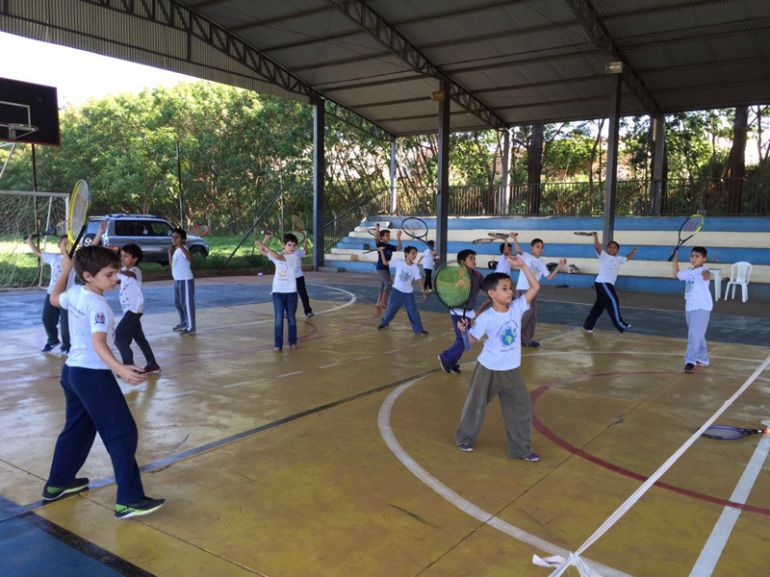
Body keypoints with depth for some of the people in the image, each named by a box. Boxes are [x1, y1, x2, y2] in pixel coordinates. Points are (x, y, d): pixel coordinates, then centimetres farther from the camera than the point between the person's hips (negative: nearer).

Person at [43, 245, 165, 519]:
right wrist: (121, 370, -48)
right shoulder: (97, 305, -21)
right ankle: (129, 500, -8)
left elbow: (54, 298, 28)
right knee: (122, 434, -8)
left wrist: (65, 270, 35)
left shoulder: (74, 293, 4)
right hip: (93, 376, -10)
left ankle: (56, 484, 40)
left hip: (72, 370, 10)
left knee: (77, 428, 25)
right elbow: (99, 344, -34)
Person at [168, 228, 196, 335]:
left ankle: (191, 327, -1)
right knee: (178, 303, 20)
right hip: (177, 280, 10)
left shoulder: (183, 249, -16)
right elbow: (172, 264, 18)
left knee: (187, 303, -6)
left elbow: (190, 258, -37)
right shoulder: (175, 250, 13)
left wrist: (180, 246, -41)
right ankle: (183, 323, 34)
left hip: (186, 280, -10)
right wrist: (170, 253, 10)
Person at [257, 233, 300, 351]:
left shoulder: (294, 256, -8)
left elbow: (279, 257, -22)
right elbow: (263, 252, 6)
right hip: (277, 291, 2)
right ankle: (278, 344, 1)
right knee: (279, 318, -3)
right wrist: (265, 240, -9)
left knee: (291, 318, 10)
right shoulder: (277, 256, 5)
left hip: (291, 292, -2)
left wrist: (265, 245, -25)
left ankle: (292, 342, 25)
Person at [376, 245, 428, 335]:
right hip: (397, 290, -1)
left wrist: (423, 289, -28)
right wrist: (381, 252, -13)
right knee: (391, 308, 9)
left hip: (409, 293, 1)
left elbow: (419, 279, -13)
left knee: (413, 311, 0)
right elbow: (385, 262, -5)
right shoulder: (399, 263, -11)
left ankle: (418, 329, 7)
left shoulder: (415, 268, -7)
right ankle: (384, 322, 34)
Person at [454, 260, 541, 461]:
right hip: (488, 370, -4)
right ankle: (464, 438, 33)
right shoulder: (485, 318, -17)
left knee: (522, 407, 6)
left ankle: (521, 448, 19)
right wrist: (464, 330, -32)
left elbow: (535, 287, -6)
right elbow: (471, 339, -10)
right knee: (476, 406, 11)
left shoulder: (517, 307, -6)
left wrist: (522, 265, -13)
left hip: (511, 371, 4)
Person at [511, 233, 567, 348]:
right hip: (522, 289, -7)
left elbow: (549, 277, 8)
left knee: (533, 316, 8)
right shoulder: (526, 256, -5)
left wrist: (559, 266, -1)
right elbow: (518, 250, -27)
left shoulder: (542, 263, 12)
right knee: (527, 311, -18)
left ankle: (527, 339, 19)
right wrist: (514, 238, -42)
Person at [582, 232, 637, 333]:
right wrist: (595, 237, -31)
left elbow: (627, 258, 33)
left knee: (599, 305, 10)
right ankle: (620, 325, -4)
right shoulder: (604, 256, -3)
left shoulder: (618, 259, 19)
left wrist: (633, 252, 16)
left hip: (608, 284, 9)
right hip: (602, 283, -9)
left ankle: (588, 325, 17)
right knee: (613, 302, -9)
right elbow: (597, 247, -18)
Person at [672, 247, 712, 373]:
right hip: (690, 307, 9)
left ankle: (691, 361, -15)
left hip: (701, 307, -9)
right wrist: (675, 262, 23)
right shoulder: (689, 272, 10)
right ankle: (702, 359, 30)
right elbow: (676, 275, 29)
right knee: (696, 335, 17)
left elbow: (707, 276, -41)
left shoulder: (703, 271, -16)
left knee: (695, 335, -14)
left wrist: (706, 274, -63)